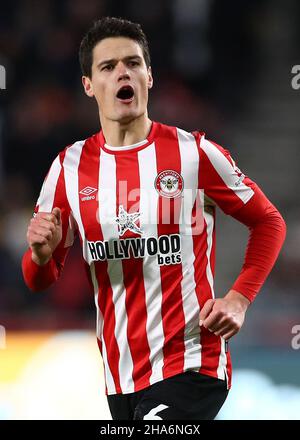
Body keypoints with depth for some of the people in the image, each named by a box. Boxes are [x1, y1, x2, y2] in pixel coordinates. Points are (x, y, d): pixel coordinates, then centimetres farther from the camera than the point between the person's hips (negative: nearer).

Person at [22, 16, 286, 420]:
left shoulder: (194, 153, -5)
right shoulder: (70, 167, 4)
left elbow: (269, 222, 5)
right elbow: (40, 279, 9)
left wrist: (239, 298, -7)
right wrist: (41, 253, -14)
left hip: (191, 368, -5)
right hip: (120, 378, 5)